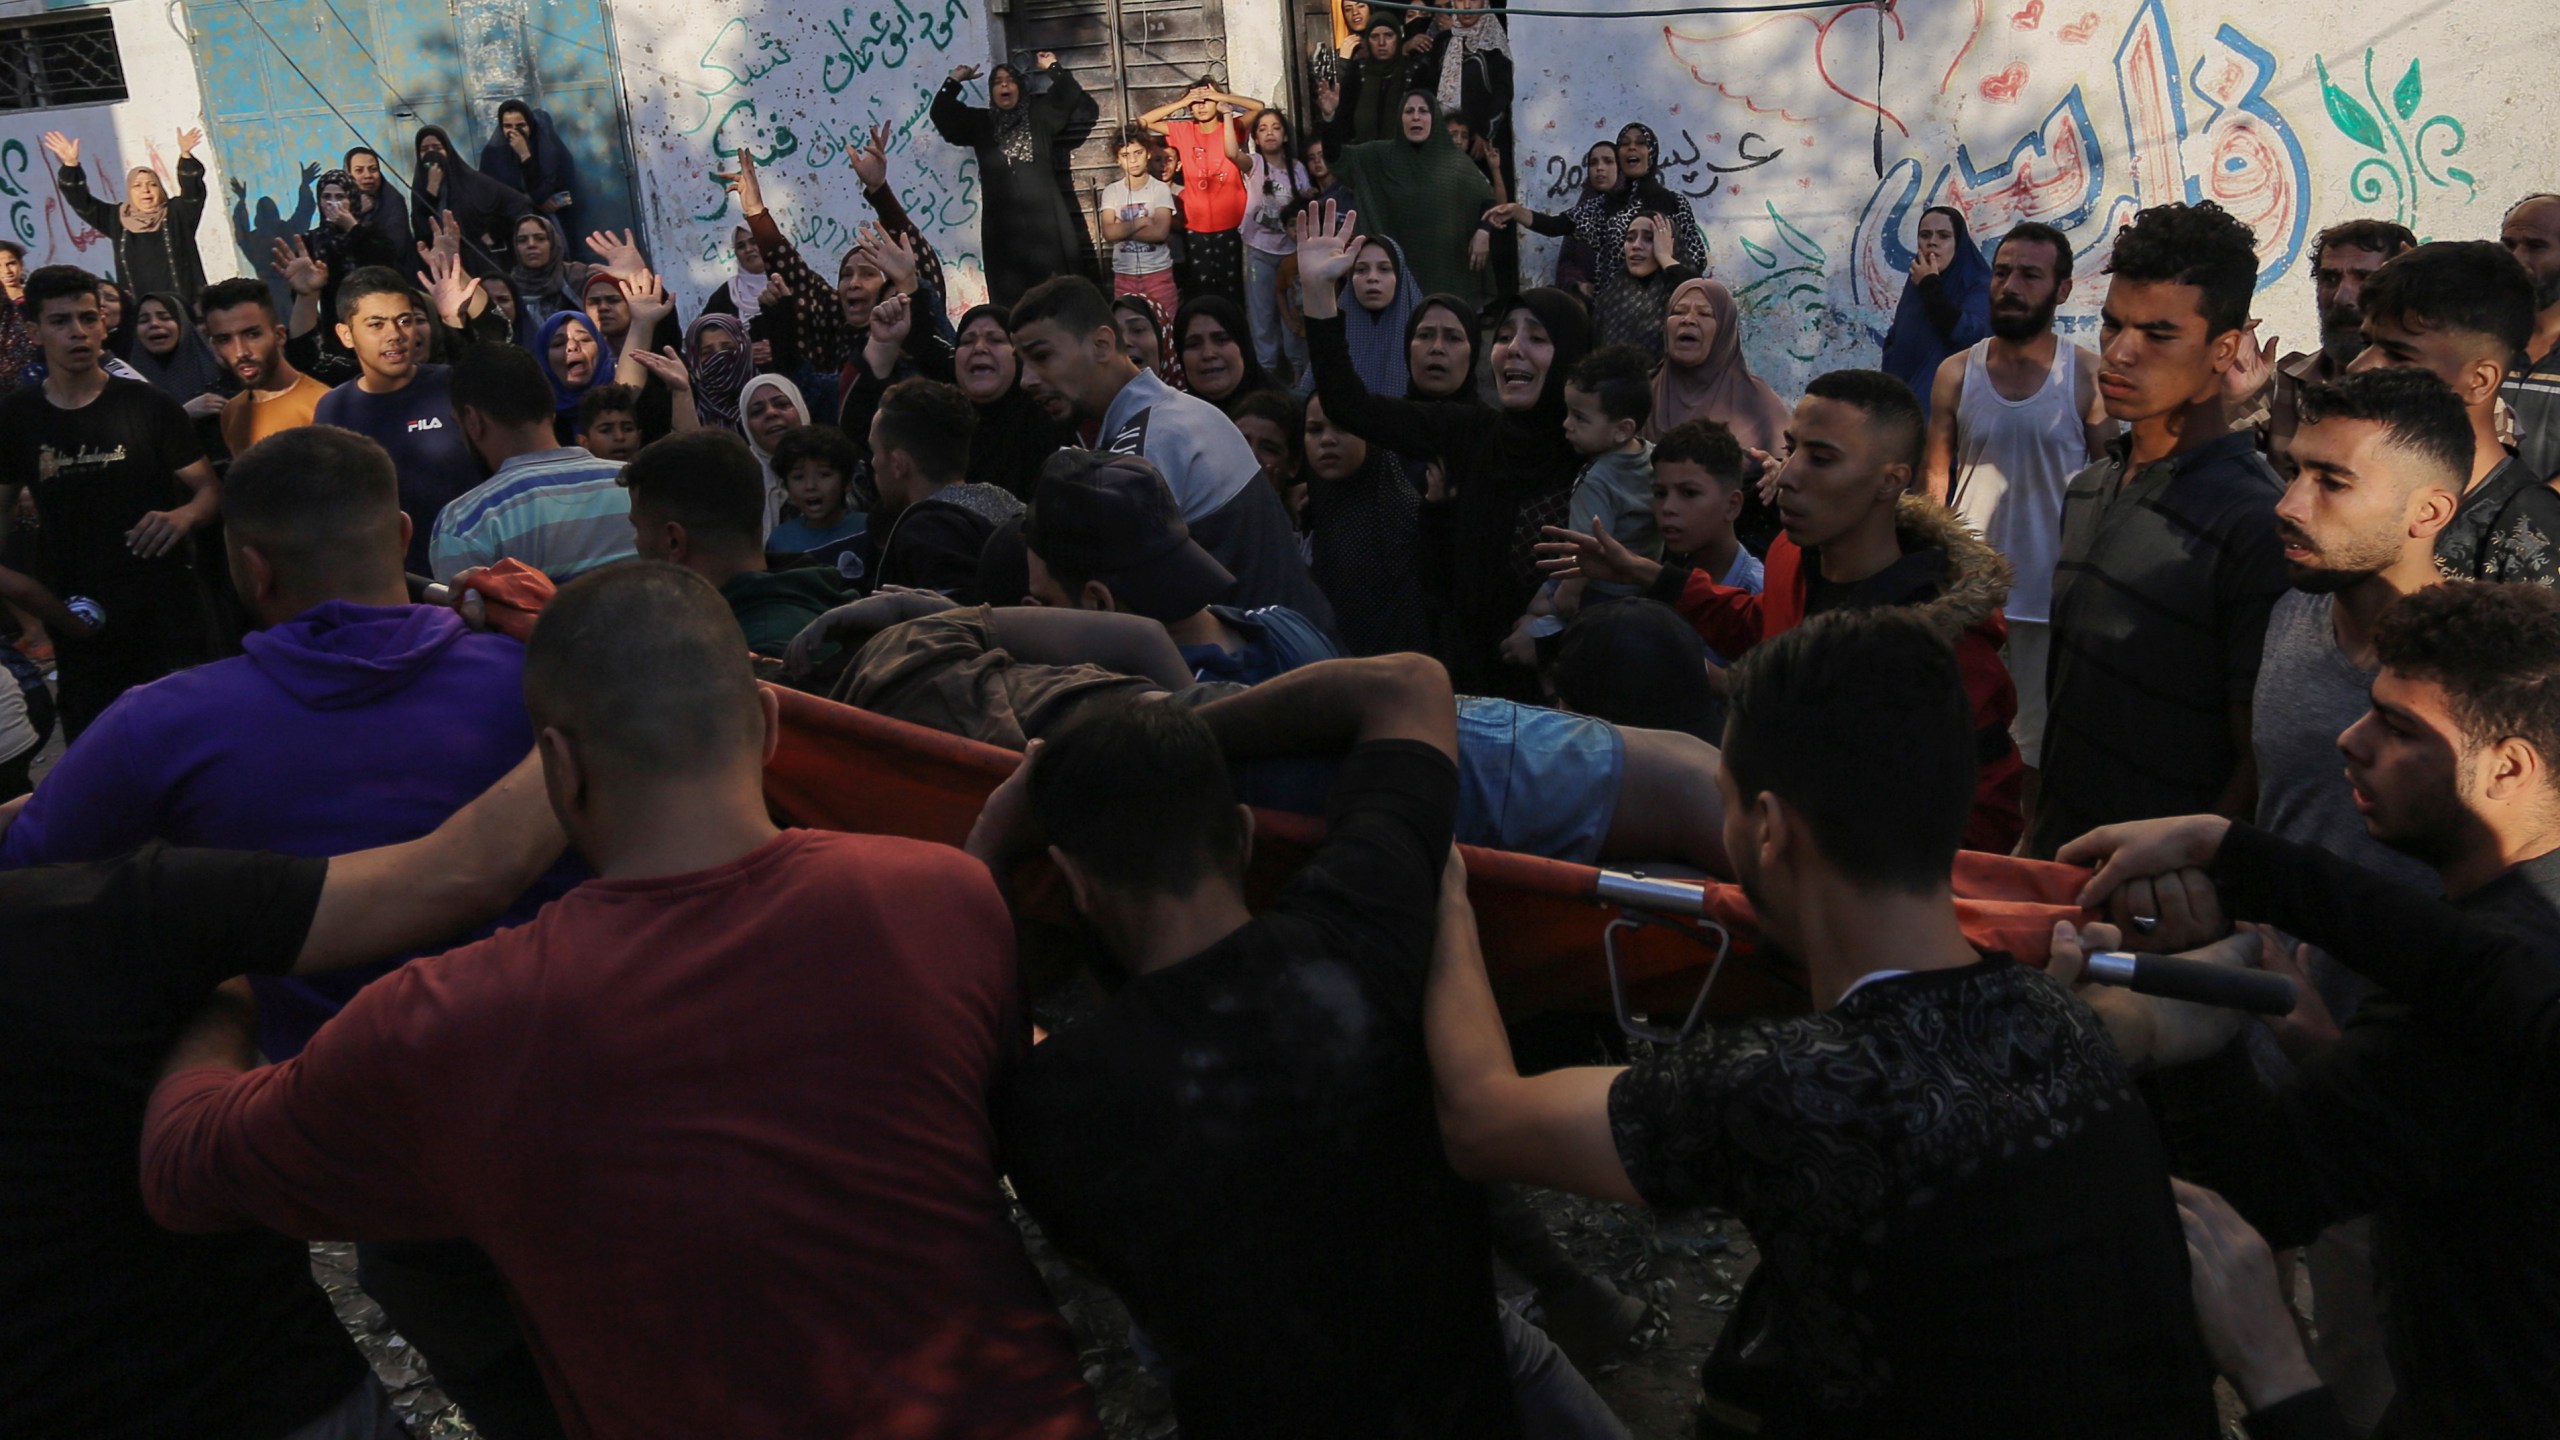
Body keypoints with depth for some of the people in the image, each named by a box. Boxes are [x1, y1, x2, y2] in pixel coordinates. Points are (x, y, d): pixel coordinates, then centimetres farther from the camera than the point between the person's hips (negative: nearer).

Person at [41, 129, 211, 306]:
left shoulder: (176, 214, 4)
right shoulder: (117, 219, 12)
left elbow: (193, 191, -11)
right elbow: (81, 202, 7)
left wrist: (186, 155, -29)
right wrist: (71, 165, -8)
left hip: (182, 306, -2)